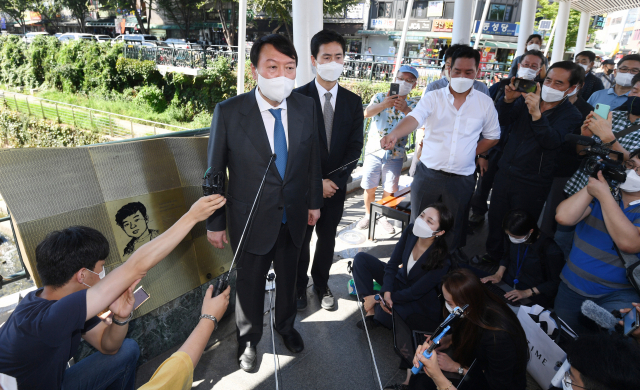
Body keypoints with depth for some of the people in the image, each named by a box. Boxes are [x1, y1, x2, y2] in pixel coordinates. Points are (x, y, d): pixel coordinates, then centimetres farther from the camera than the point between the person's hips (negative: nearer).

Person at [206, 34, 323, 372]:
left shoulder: (306, 107, -7)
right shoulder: (228, 112, -17)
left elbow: (312, 158, 4)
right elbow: (215, 172, -10)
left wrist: (314, 201, 9)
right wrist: (215, 223, -7)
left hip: (294, 217, 3)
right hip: (251, 220, -3)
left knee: (288, 277, 23)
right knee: (250, 282, 17)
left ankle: (286, 325, 53)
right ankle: (248, 339, 46)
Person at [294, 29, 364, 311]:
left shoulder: (353, 102, 2)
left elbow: (354, 148, -1)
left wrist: (334, 181, -12)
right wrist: (316, 182, -15)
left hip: (336, 185, 3)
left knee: (327, 238, 16)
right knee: (300, 239, 12)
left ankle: (321, 283, 38)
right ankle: (299, 286, 33)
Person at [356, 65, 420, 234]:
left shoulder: (413, 104, 5)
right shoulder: (381, 97, 2)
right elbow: (367, 113, -18)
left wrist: (405, 109, -37)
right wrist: (384, 104, -37)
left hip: (395, 154, 1)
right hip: (374, 150, -1)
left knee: (389, 190, 7)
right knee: (369, 187, 4)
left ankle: (382, 217, 27)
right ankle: (368, 215, 26)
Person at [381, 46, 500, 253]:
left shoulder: (485, 102, 3)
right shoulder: (433, 97, -3)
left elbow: (492, 136, 13)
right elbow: (414, 118, -21)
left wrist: (471, 152, -1)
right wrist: (394, 134, -41)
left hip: (462, 179, 1)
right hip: (427, 174, 0)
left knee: (453, 232, 12)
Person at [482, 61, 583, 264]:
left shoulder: (571, 115, -7)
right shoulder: (528, 99, 5)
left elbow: (552, 141, -23)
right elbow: (502, 120, 0)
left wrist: (536, 114, -38)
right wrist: (508, 99, -19)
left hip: (531, 184, -4)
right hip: (505, 172, 4)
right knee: (495, 218, 14)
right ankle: (493, 255, 36)